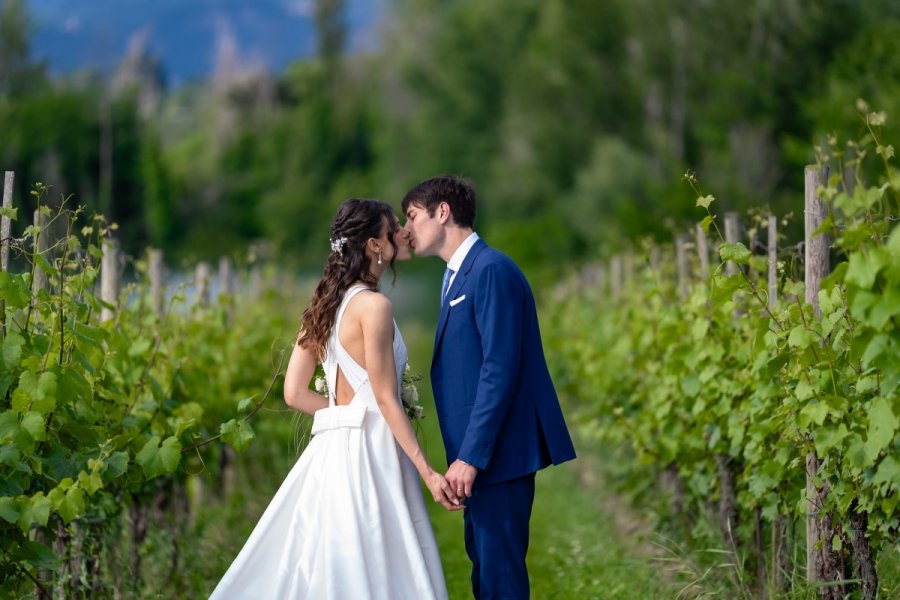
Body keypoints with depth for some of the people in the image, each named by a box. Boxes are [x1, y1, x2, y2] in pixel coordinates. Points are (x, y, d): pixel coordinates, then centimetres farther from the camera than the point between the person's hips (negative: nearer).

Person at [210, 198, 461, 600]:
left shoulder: (326, 304, 13)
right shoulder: (372, 305, -11)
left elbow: (295, 393, 10)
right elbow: (386, 399, -13)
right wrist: (427, 471, -13)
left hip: (334, 447, 8)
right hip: (366, 451, -8)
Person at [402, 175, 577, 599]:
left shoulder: (491, 270, -13)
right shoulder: (457, 276, 17)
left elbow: (500, 370, -20)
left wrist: (471, 456, -21)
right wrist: (465, 453, 15)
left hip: (498, 450, -10)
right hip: (479, 452, 10)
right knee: (483, 561, 14)